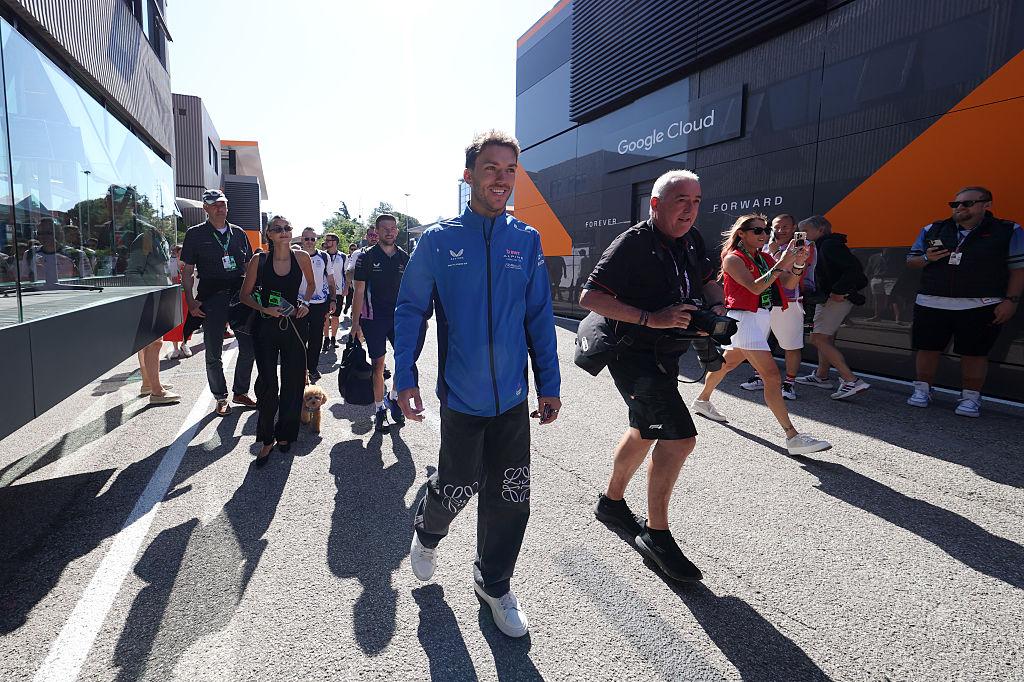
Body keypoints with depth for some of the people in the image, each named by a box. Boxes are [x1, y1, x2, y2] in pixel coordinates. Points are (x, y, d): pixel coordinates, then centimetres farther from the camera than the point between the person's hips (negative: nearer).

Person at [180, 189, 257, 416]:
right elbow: (187, 272, 2)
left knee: (249, 347, 5)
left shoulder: (238, 233, 12)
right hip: (212, 299, -3)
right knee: (213, 354, 4)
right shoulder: (195, 234, 3)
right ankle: (221, 398, 18)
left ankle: (241, 392, 22)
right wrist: (191, 302, -8)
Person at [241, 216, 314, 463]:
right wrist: (264, 309, -13)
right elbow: (244, 295, 3)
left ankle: (285, 434, 23)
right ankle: (266, 439, 13)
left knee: (293, 382, 5)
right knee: (267, 384, -2)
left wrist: (305, 303, -1)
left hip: (294, 324, 1)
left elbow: (311, 285, 17)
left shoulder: (301, 257, -1)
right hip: (266, 326, -1)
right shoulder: (259, 260, -4)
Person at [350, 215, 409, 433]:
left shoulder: (404, 257, 8)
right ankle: (379, 409, 15)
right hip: (374, 318, -3)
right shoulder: (367, 256, -2)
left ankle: (394, 398, 22)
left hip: (399, 317, 3)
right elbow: (359, 292, -3)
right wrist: (356, 323, -7)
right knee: (378, 365, 2)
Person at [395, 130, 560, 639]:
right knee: (457, 487, 11)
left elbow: (539, 316, 3)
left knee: (510, 497, 10)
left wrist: (550, 384, 2)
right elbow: (410, 310, 0)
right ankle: (427, 533, 48)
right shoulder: (438, 241, -4)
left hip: (513, 396, 3)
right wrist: (405, 378, -5)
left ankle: (494, 585, 35)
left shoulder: (527, 241, 1)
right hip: (461, 394, -2)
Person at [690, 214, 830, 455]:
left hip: (763, 318, 8)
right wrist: (782, 264, -28)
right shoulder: (733, 259, -9)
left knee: (727, 363, 23)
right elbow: (755, 287, -22)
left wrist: (798, 264, -12)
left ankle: (702, 401, 43)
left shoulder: (765, 258, 12)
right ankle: (793, 437, -16)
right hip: (744, 319, -8)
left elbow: (789, 284, 5)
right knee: (772, 376, -15)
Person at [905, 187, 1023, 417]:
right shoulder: (932, 230, 9)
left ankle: (970, 398, 14)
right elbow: (911, 260, 15)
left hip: (980, 306, -2)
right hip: (931, 304, 3)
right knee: (927, 348, 5)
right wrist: (926, 258, -7)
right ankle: (922, 390, 18)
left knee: (974, 353, 2)